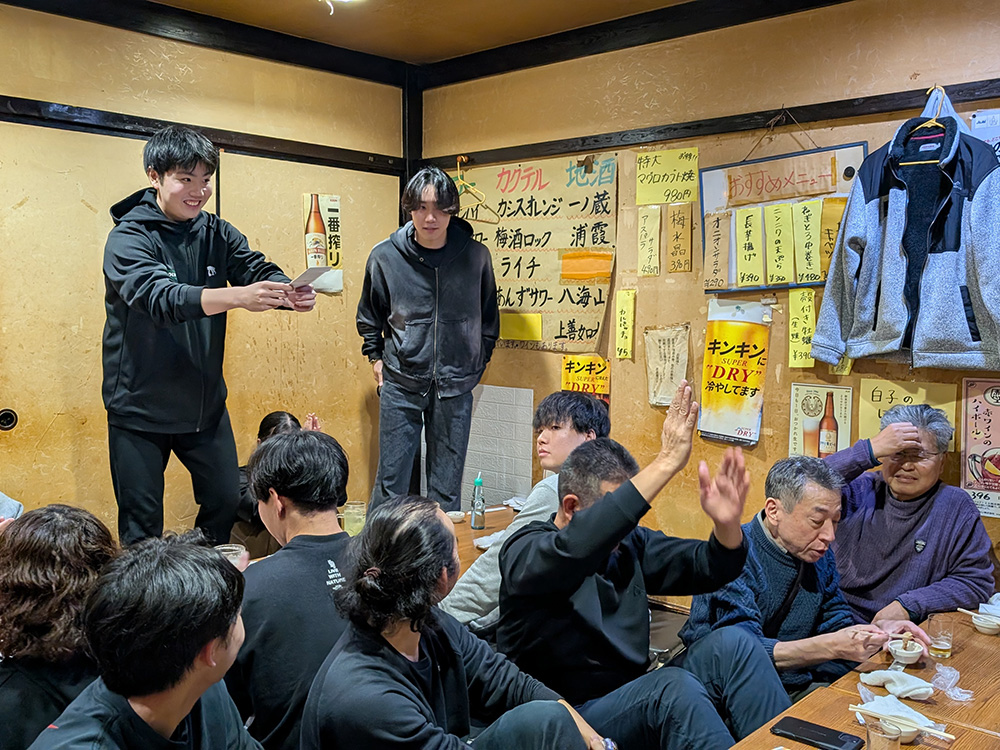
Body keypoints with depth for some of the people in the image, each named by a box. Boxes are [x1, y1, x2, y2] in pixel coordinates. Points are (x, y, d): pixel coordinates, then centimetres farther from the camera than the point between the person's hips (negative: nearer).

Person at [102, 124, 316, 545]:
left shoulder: (218, 234, 2)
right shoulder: (129, 237, -15)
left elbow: (261, 272, -8)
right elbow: (160, 297, -31)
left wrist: (291, 295, -33)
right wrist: (237, 296, -46)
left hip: (206, 404, 5)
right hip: (141, 409, -5)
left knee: (226, 501, 14)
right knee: (141, 522, 5)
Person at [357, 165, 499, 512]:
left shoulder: (476, 256, -4)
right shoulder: (385, 256, -4)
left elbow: (488, 318, 12)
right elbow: (369, 314, 14)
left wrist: (477, 363, 12)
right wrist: (375, 356, 10)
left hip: (455, 387, 0)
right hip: (401, 384, 0)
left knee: (447, 487, 8)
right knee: (390, 481, 5)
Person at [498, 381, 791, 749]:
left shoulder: (630, 543, 7)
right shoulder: (524, 551, -13)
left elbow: (708, 568, 6)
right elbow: (577, 547, -36)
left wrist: (726, 522, -19)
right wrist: (666, 463, -38)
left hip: (640, 701, 7)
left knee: (732, 644, -16)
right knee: (674, 687, -33)